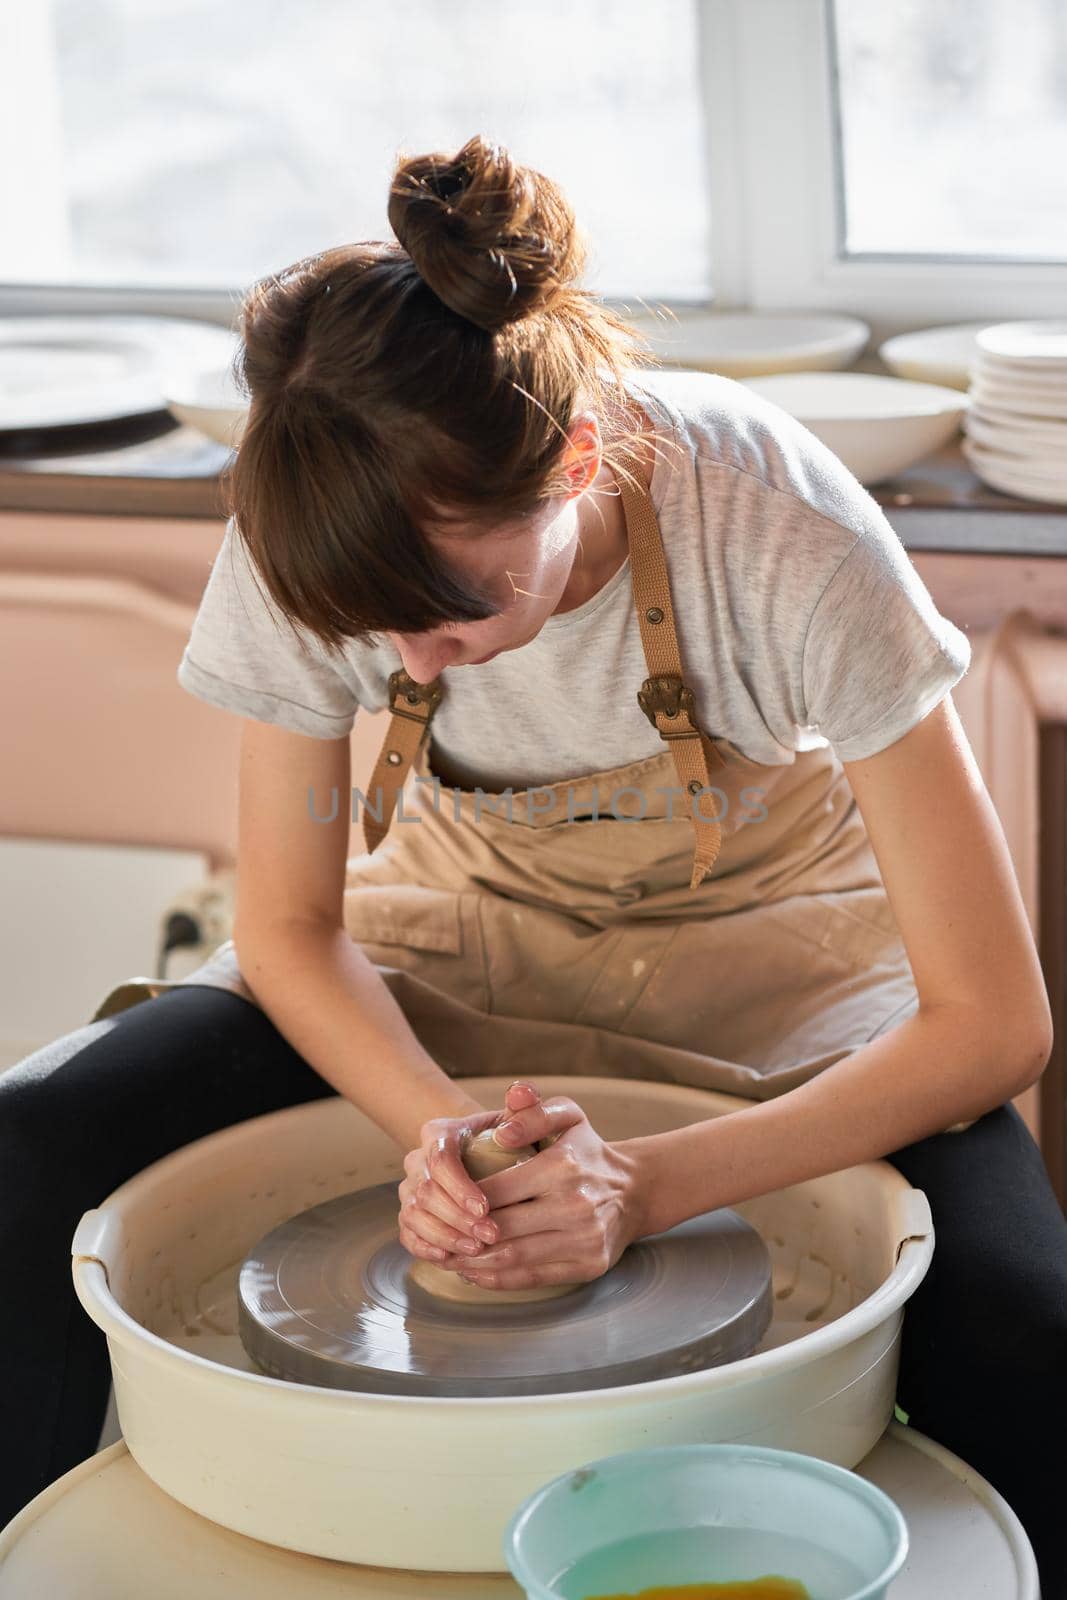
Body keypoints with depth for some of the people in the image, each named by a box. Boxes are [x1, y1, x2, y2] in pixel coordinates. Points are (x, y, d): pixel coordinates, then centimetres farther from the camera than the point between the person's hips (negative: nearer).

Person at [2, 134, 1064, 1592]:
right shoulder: (313, 538, -24)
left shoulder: (783, 531, -32)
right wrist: (443, 1131, -29)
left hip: (762, 932, -2)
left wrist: (651, 1186, -36)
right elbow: (291, 930, -9)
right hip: (466, 914, 3)